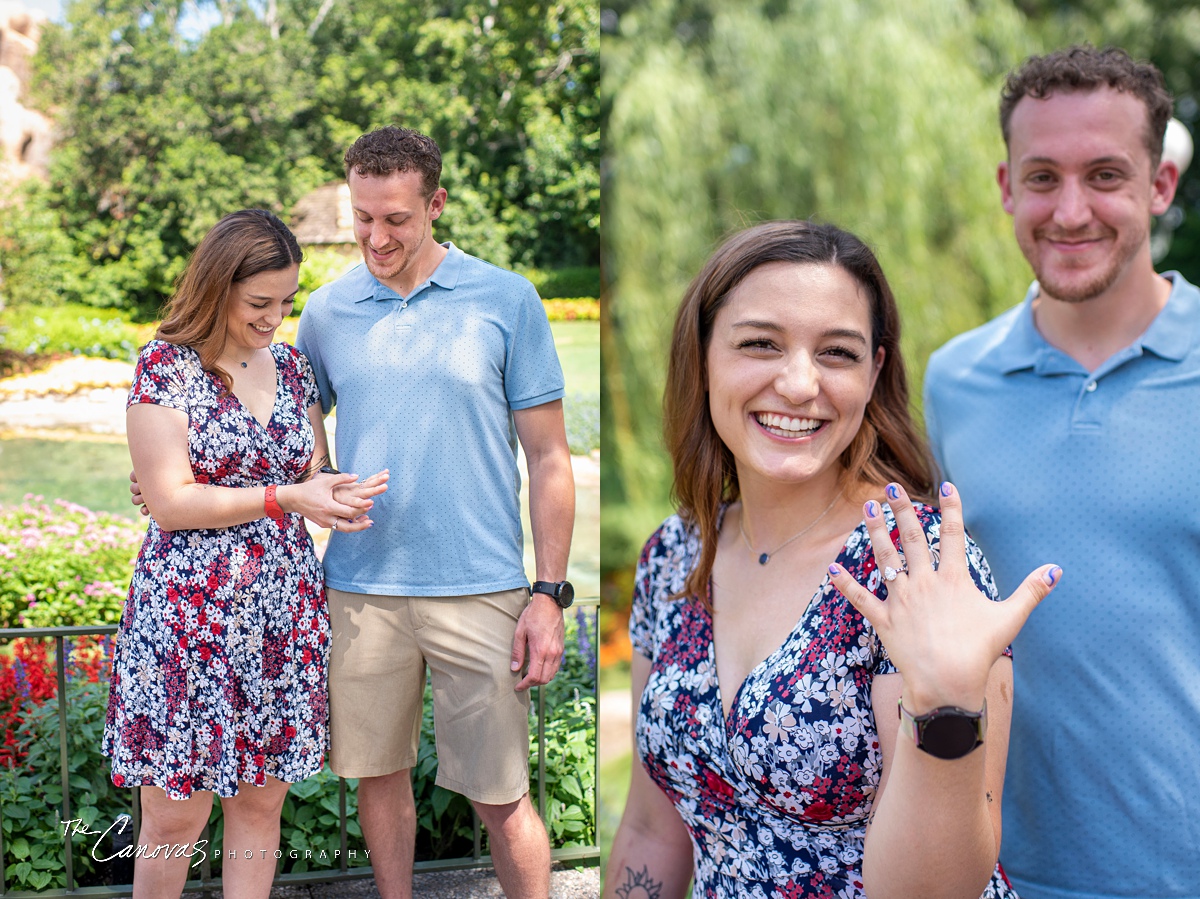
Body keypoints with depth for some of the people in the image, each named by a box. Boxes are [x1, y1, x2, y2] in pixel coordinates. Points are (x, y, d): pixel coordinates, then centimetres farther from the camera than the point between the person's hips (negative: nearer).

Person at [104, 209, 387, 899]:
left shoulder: (292, 367, 9)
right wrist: (286, 497, -19)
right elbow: (170, 502, -12)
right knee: (175, 817, 4)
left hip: (286, 610, 5)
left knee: (262, 803, 11)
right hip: (190, 611, -4)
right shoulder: (167, 365, -6)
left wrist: (345, 492, -6)